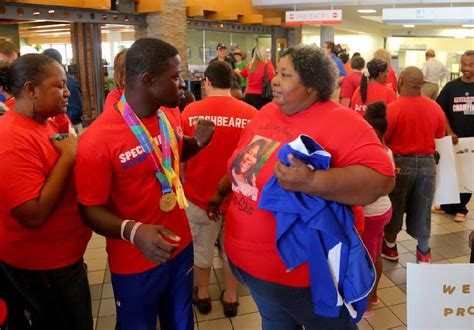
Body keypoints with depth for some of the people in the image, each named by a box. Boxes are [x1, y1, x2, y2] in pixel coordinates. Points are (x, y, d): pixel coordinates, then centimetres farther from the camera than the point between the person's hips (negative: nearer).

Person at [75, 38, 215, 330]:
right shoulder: (98, 139, -25)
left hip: (181, 246, 6)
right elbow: (90, 208, -18)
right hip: (135, 263, -5)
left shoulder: (171, 115, -4)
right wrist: (133, 231, -36)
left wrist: (198, 142, -6)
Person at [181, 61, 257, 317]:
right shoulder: (250, 113, -12)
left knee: (201, 247, 22)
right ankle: (230, 296, 37)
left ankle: (202, 294, 41)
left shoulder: (191, 111, -11)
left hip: (199, 194, 0)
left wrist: (182, 182, 17)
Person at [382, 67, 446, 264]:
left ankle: (390, 247, 29)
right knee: (422, 209, 16)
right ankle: (423, 252, 28)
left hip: (399, 163, -3)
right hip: (427, 163, 4)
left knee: (395, 207, 14)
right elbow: (440, 138, 7)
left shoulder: (393, 108, -18)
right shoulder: (436, 108, -3)